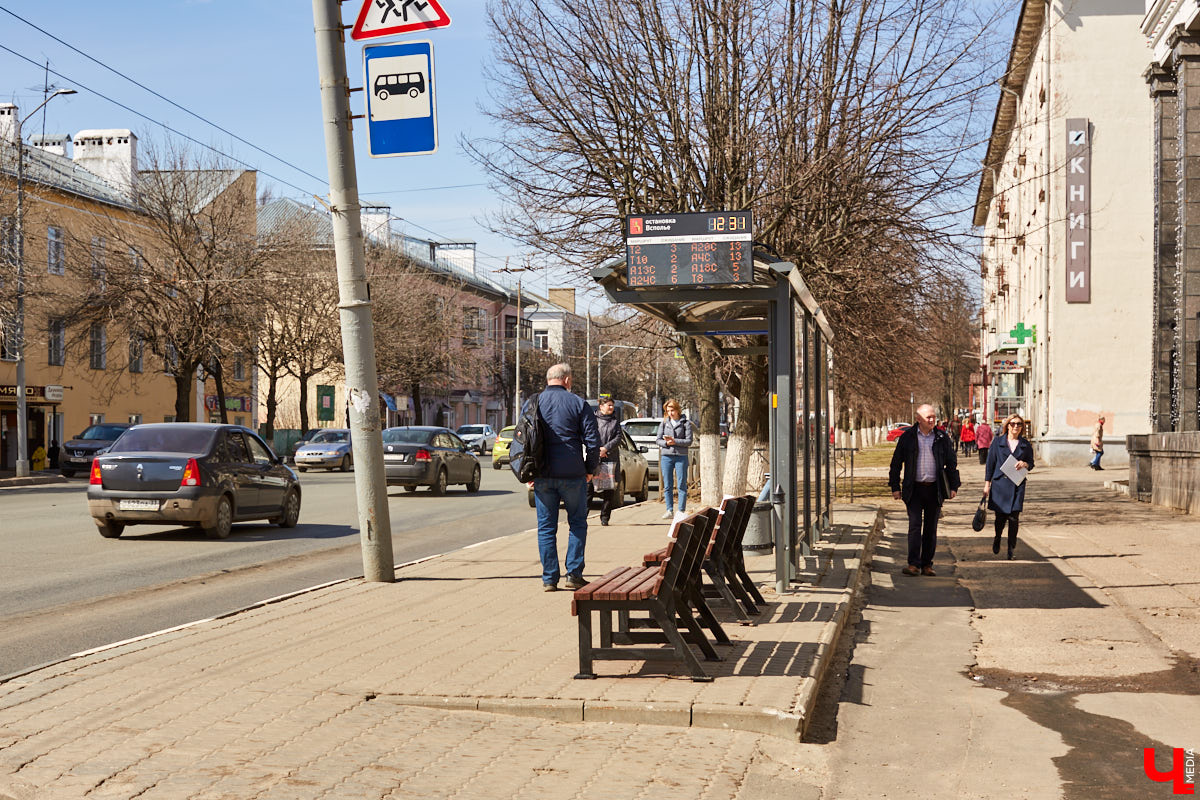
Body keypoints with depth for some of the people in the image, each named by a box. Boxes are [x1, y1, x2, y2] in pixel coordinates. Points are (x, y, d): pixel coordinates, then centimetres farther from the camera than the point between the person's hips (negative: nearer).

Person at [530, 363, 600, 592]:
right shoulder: (578, 403, -2)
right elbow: (592, 440, -5)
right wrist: (590, 469, 7)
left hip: (542, 476, 2)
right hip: (572, 474, -2)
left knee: (546, 527, 8)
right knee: (577, 523, 11)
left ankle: (549, 578, 7)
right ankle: (574, 574, 7)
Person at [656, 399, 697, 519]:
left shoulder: (686, 423, 2)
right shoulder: (664, 423, 10)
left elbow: (689, 441, -4)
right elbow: (659, 440, 8)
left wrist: (674, 441, -15)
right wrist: (666, 443, -12)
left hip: (681, 456, -3)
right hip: (666, 456, 3)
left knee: (681, 486, -2)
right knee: (667, 486, 4)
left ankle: (681, 511, 1)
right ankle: (670, 510, 11)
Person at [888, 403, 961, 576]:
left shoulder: (942, 437, 4)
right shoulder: (907, 437, 0)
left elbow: (951, 463, 10)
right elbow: (896, 463, 5)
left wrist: (953, 486, 5)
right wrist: (895, 487, 2)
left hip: (935, 489, 2)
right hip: (914, 489, -2)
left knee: (931, 528, 7)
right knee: (914, 526, -9)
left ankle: (927, 565, 13)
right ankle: (913, 564, -8)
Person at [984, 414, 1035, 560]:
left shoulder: (1025, 445, 7)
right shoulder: (998, 442, 3)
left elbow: (1031, 463, 15)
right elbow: (990, 463, 5)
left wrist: (1025, 464, -9)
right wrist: (987, 483, 1)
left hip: (1017, 486, 1)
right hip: (1000, 484, -1)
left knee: (1014, 518, -5)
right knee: (1000, 516, 1)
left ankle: (1011, 550, 6)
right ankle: (997, 538, 33)